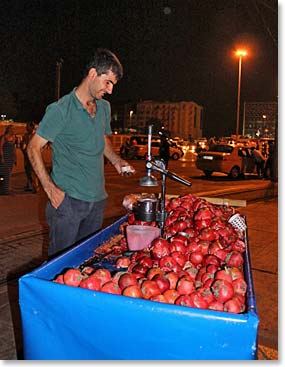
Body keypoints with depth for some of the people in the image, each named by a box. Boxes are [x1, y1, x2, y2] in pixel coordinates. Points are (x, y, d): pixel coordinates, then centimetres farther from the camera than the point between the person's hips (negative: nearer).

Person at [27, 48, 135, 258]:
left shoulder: (104, 108, 11)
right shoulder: (61, 110, -10)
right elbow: (34, 148, -8)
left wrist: (117, 161, 7)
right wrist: (50, 188, -16)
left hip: (97, 199, 7)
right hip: (68, 199, -6)